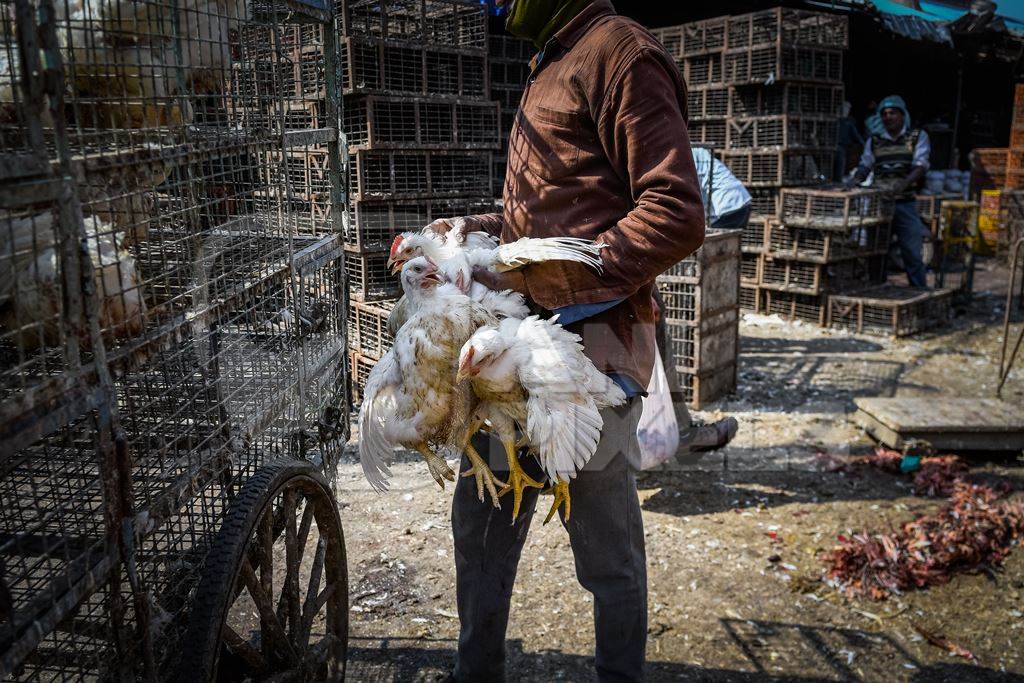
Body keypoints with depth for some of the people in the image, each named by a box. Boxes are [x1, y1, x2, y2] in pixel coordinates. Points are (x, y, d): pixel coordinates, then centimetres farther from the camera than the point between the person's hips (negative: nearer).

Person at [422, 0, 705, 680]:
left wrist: (541, 276, -19)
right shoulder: (552, 65, 21)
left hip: (588, 341, -10)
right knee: (481, 519, 19)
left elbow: (676, 216, -18)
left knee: (607, 548, 7)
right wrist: (473, 229, 11)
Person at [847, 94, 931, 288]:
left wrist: (904, 184, -28)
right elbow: (864, 166, 8)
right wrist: (852, 181, -14)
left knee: (913, 254, -1)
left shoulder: (918, 137, 3)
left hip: (905, 204, -3)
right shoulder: (874, 141, 11)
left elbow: (920, 166, -9)